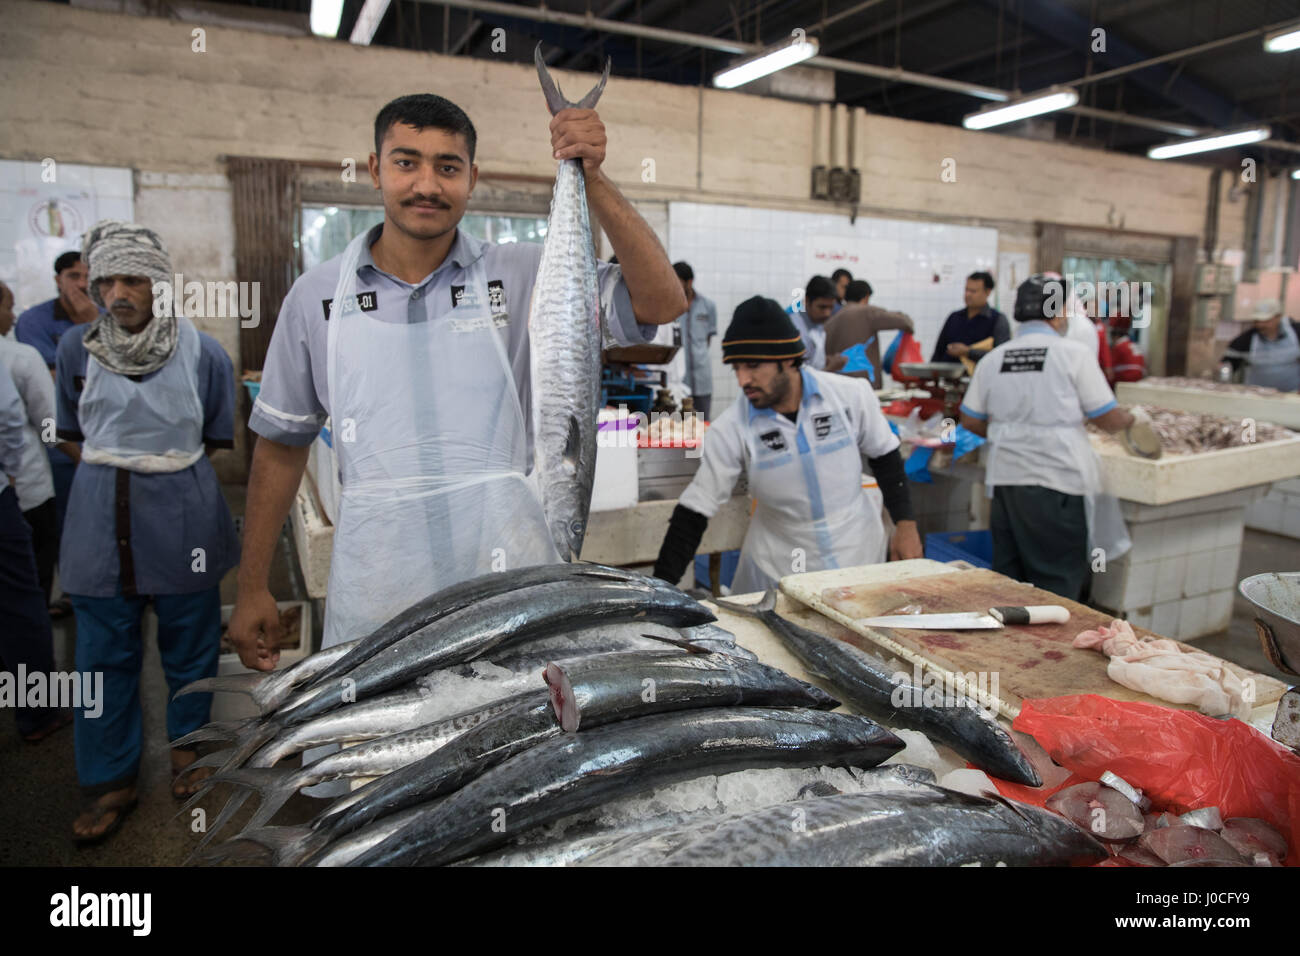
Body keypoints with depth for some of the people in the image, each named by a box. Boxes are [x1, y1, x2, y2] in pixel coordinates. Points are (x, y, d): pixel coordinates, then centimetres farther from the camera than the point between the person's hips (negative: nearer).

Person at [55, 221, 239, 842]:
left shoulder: (202, 352, -6)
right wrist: (113, 470, 3)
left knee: (190, 643, 12)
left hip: (183, 514, -2)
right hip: (100, 514, 2)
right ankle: (110, 782, 25)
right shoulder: (76, 347, 0)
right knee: (103, 654, 9)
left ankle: (189, 747, 36)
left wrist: (169, 470, 2)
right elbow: (74, 433, 12)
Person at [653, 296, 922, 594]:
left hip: (859, 556, 1)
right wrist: (661, 588, -18)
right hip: (777, 571, -1)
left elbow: (884, 457, 4)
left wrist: (906, 523, 0)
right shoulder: (730, 430, -17)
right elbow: (694, 512, -13)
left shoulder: (851, 396, -14)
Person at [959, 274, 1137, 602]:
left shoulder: (992, 359, 5)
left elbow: (970, 420, 8)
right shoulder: (1074, 354, -7)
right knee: (1058, 582, 5)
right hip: (1058, 480, -4)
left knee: (1008, 576, 14)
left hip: (1006, 477, 5)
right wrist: (1130, 419, 19)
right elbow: (1107, 418, -2)